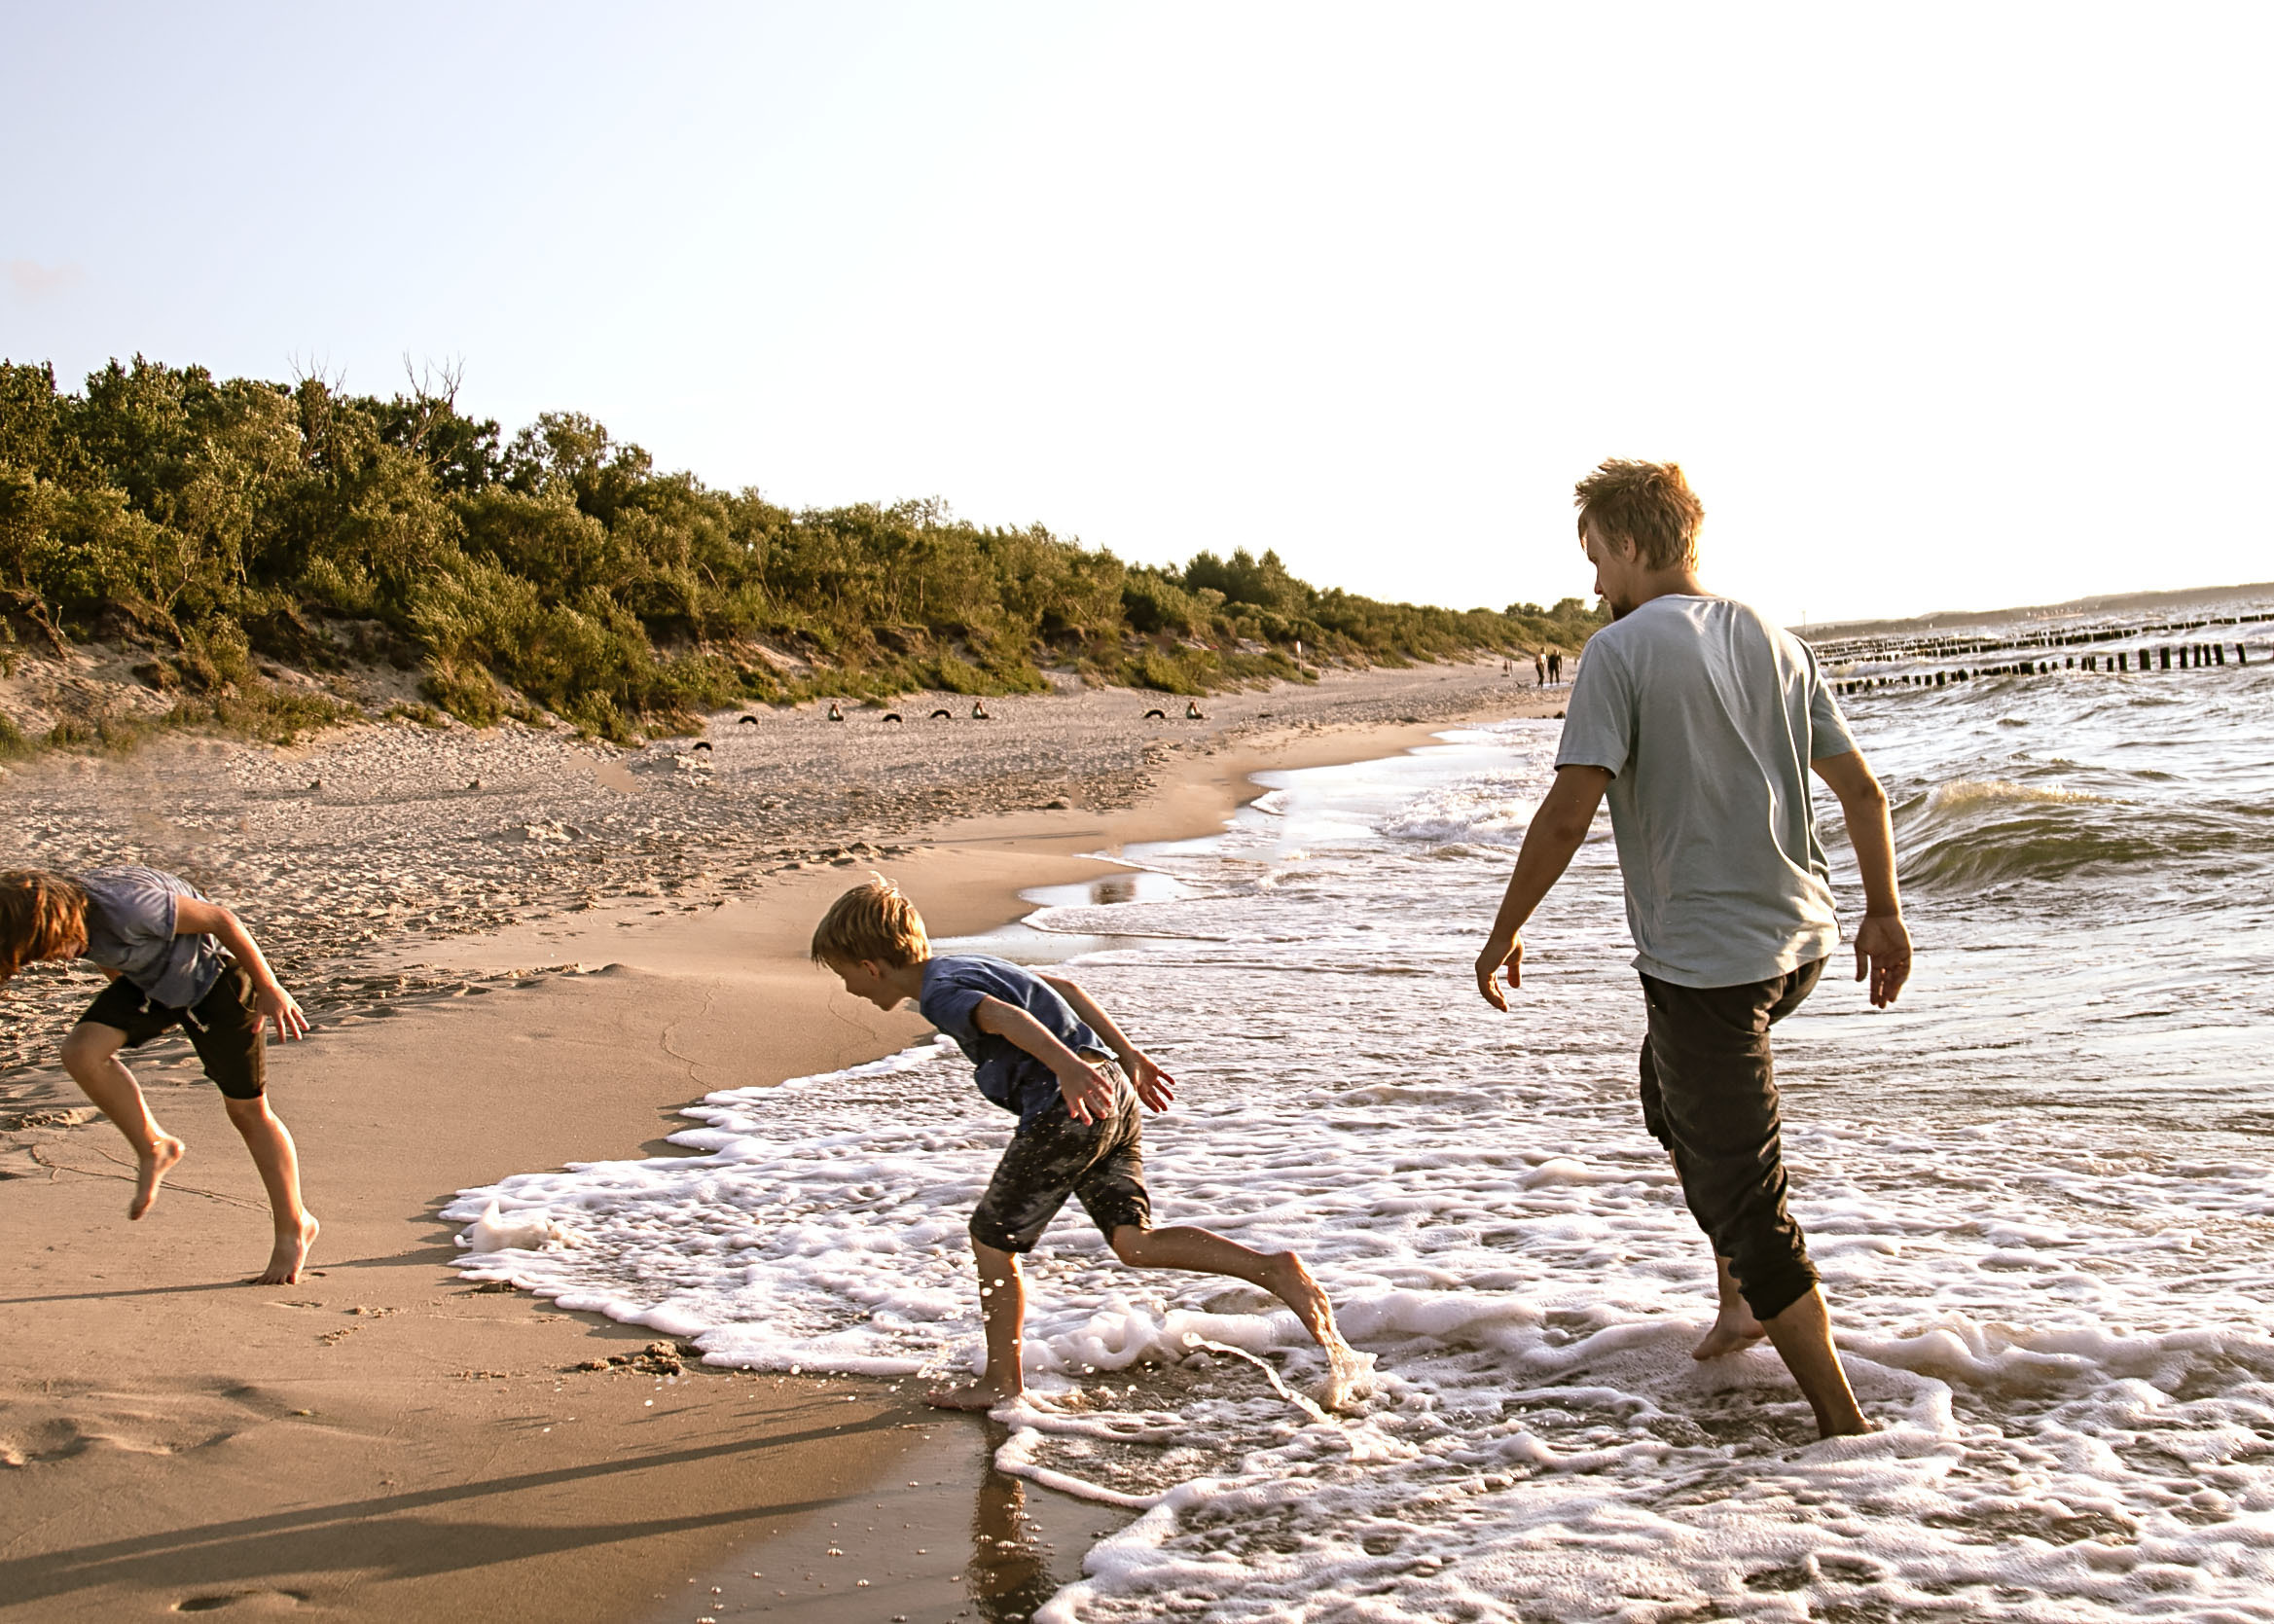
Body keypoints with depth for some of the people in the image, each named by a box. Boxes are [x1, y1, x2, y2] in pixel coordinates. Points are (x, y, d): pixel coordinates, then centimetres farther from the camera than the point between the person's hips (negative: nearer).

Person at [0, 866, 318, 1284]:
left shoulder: (129, 905, -37)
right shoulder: (61, 918, -14)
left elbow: (220, 919, -27)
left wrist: (269, 991, -20)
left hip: (213, 976, -7)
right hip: (149, 982, 7)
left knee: (248, 1112, 1)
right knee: (81, 1052, -17)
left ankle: (294, 1228, 16)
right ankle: (153, 1151, 3)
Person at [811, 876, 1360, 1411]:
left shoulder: (939, 995, -7)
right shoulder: (964, 964, 23)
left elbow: (1005, 1018, -27)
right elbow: (1064, 987, 29)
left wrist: (1069, 1069, -44)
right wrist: (1128, 1055, 31)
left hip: (1067, 1108, -9)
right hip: (1113, 1093, 9)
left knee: (992, 1241, 6)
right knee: (1134, 1241, 4)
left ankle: (1002, 1382, 17)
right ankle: (1275, 1270, -10)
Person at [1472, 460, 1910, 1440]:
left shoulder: (1623, 650, -11)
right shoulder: (1775, 644, 10)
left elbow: (1568, 814, -16)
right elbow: (1862, 792, 11)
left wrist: (1505, 930, -4)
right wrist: (1883, 915, 21)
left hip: (1704, 958, -8)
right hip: (1799, 939, 8)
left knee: (1745, 1201, -1)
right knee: (1672, 1100, 30)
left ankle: (1844, 1426, 1)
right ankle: (1742, 1303, 29)